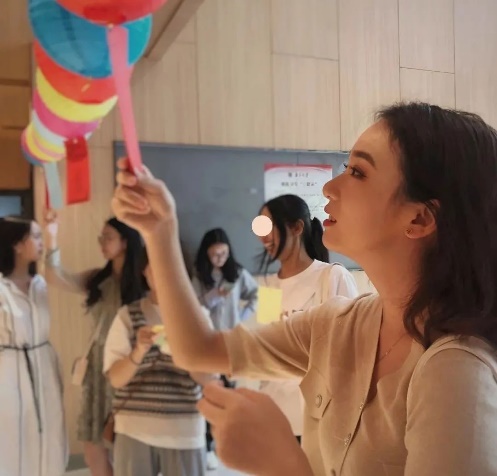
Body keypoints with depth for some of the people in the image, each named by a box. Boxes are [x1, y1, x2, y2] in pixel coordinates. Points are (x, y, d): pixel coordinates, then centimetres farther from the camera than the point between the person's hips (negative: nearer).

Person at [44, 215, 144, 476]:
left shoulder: (142, 281, -10)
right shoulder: (97, 279, 6)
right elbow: (57, 278, -3)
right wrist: (52, 237, -11)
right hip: (98, 365, 5)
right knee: (93, 445, 12)